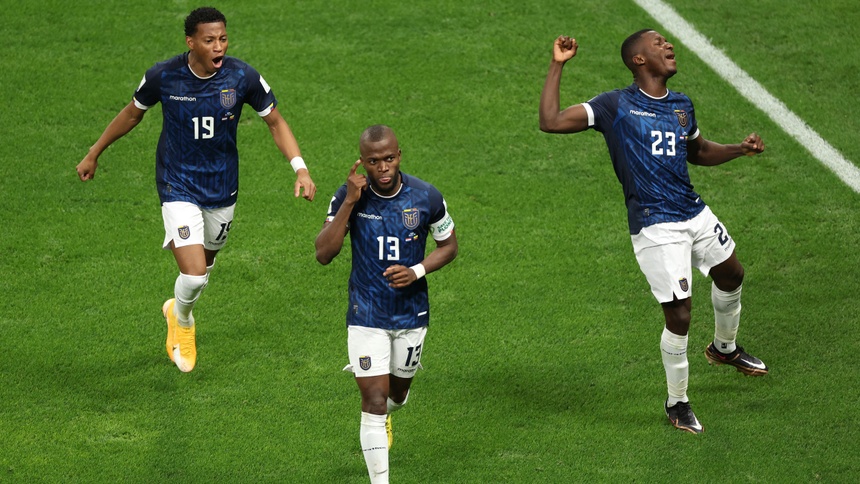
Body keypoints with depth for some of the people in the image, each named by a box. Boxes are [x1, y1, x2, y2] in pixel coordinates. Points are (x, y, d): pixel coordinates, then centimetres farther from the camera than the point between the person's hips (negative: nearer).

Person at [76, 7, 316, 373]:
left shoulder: (243, 77, -15)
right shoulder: (163, 77, -17)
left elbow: (275, 122, -2)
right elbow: (132, 113, 3)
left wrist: (300, 168, -16)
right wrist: (93, 155, 13)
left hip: (222, 188, 3)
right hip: (178, 188, -3)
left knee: (205, 261, 22)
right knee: (194, 273, -16)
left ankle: (177, 309, 55)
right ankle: (183, 320, 19)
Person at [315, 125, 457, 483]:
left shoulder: (426, 197, -13)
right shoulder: (349, 196, -14)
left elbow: (449, 245, 2)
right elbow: (323, 254, -20)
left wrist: (416, 272, -16)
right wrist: (349, 203, -28)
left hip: (412, 315, 2)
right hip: (366, 316, -2)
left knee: (398, 392, 22)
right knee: (374, 403, -9)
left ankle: (384, 415, 58)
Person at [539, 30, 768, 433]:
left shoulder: (682, 106, 10)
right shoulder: (616, 106, -8)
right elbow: (551, 122, -14)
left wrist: (741, 149, 12)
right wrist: (557, 66, -16)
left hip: (695, 214, 7)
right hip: (655, 229, -7)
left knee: (731, 274, 24)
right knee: (679, 317, -7)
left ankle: (725, 348, 55)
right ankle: (676, 403, 14)